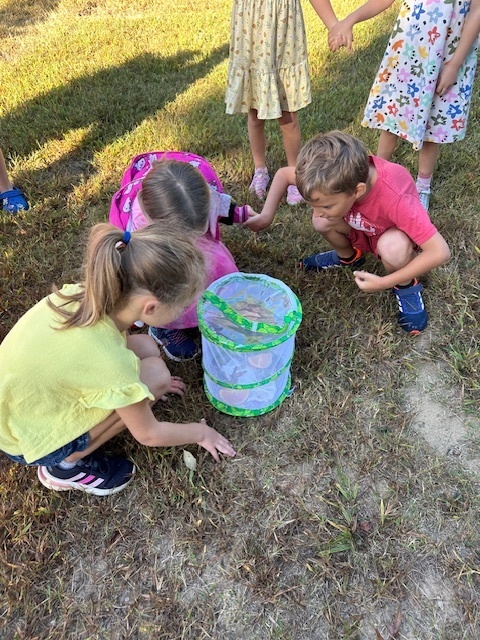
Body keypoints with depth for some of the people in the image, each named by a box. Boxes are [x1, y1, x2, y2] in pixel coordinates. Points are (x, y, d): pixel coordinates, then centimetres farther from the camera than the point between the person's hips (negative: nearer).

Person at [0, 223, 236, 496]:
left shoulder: (84, 294, -17)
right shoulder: (112, 363, -35)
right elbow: (148, 434, -16)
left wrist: (150, 383, 18)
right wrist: (199, 433, 3)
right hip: (30, 441, -6)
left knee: (145, 348, -1)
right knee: (156, 373, -17)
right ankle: (66, 465, -2)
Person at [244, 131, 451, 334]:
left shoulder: (395, 197, -43)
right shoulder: (340, 175, -29)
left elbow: (440, 252, -40)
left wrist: (384, 282, -35)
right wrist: (266, 215, -22)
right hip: (364, 231, 5)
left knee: (392, 248, -38)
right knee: (321, 224, -22)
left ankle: (406, 286, -5)